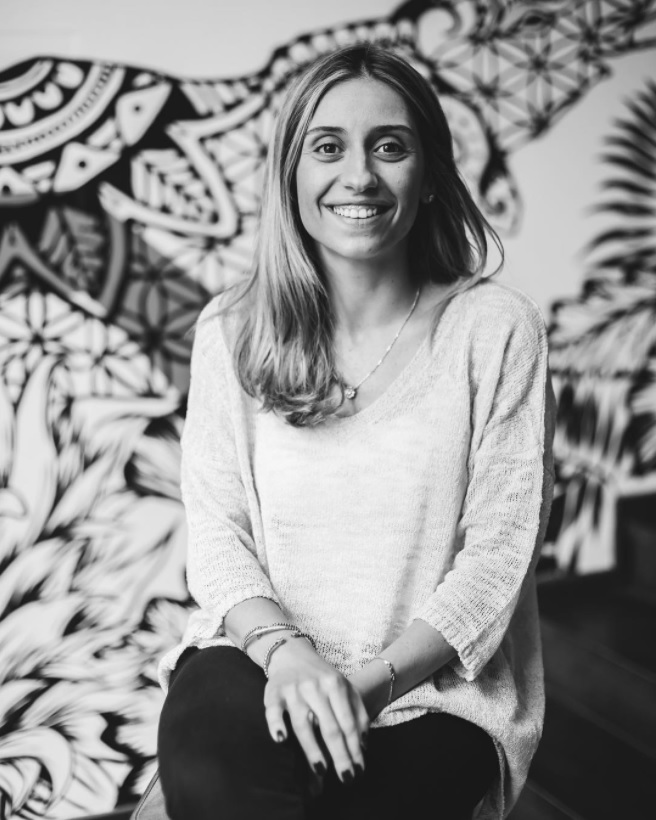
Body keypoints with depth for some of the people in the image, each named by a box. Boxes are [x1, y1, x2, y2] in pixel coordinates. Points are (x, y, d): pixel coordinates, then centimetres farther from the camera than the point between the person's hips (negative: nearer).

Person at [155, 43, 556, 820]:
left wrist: (374, 680, -16)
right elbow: (215, 531, 0)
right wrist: (284, 648, -18)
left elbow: (497, 553, -6)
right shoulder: (230, 331, 4)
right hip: (263, 655, 2)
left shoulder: (496, 328, -4)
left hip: (435, 687, -1)